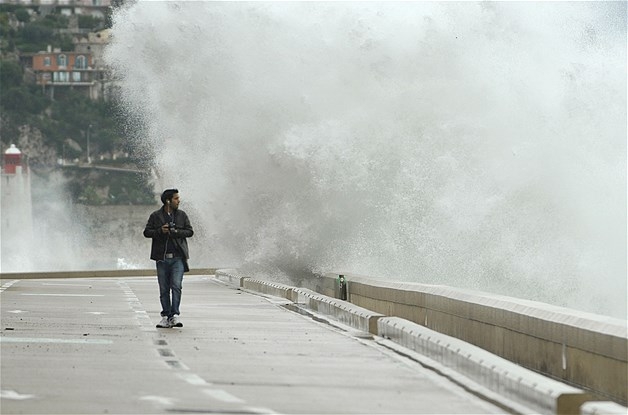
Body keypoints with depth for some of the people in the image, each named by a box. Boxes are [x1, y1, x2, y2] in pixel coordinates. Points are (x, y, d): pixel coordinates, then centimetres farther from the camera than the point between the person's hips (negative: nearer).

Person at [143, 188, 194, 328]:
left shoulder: (182, 215, 9)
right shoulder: (155, 216, 5)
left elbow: (190, 231, 5)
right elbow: (147, 232, 4)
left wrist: (175, 232, -10)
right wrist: (160, 231, -13)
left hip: (178, 257, 0)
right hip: (162, 258, 0)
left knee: (176, 286, -13)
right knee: (164, 289, 4)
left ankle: (174, 315, -13)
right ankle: (166, 317, 10)